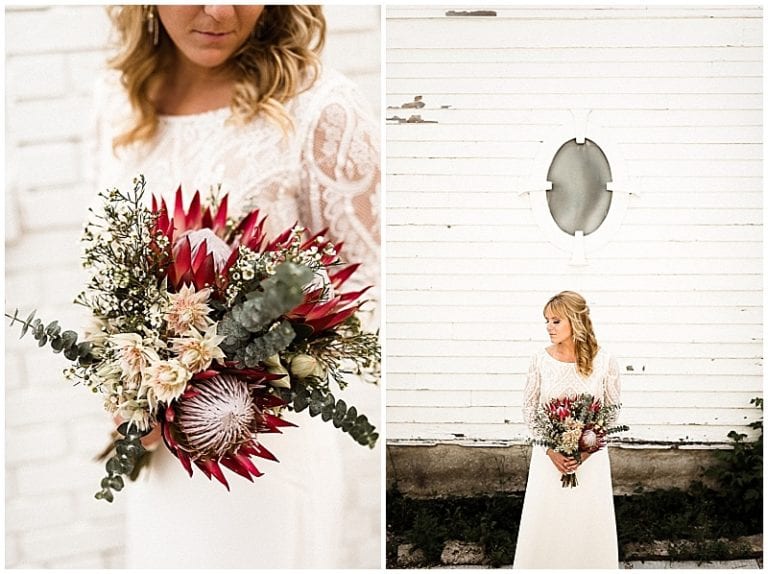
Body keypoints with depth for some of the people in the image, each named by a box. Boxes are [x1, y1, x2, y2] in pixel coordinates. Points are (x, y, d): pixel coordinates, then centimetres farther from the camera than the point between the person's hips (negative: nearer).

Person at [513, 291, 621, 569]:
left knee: (588, 522, 7)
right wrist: (550, 449, -9)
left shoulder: (604, 361, -9)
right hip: (548, 455, 1)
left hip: (591, 457, -1)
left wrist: (588, 449, -12)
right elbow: (529, 406, 1)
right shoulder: (541, 360, -6)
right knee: (544, 522, 6)